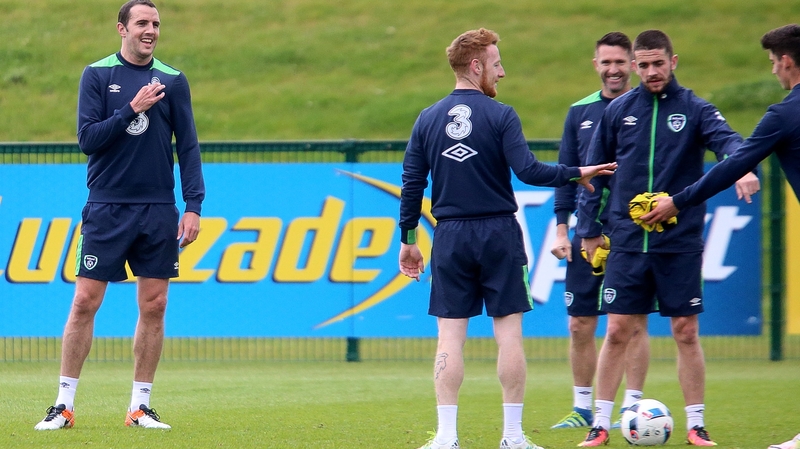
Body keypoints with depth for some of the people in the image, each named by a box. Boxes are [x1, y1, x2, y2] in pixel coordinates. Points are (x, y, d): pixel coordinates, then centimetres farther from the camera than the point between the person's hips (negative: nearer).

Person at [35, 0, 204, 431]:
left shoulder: (173, 81, 7)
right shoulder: (97, 75, 1)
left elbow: (188, 147, 7)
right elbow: (87, 138, -6)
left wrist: (193, 206, -1)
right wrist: (132, 110, -16)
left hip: (158, 211, 2)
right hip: (106, 207, -2)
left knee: (153, 307, 2)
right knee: (84, 302, -5)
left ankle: (140, 406, 10)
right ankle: (64, 405, 1)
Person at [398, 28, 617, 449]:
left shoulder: (427, 120, 5)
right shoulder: (500, 116, -7)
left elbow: (412, 184, 5)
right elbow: (528, 171, -15)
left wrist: (407, 239, 13)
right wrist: (576, 173, -1)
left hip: (450, 239, 3)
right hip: (498, 234, -3)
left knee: (450, 335, 3)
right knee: (508, 332, 3)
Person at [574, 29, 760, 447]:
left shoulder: (695, 109, 0)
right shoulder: (618, 111, 6)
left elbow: (726, 139, -18)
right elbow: (595, 173, 11)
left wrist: (743, 167, -40)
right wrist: (589, 230, 9)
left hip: (681, 243, -1)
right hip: (627, 241, 1)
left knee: (686, 333, 2)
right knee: (617, 332, 0)